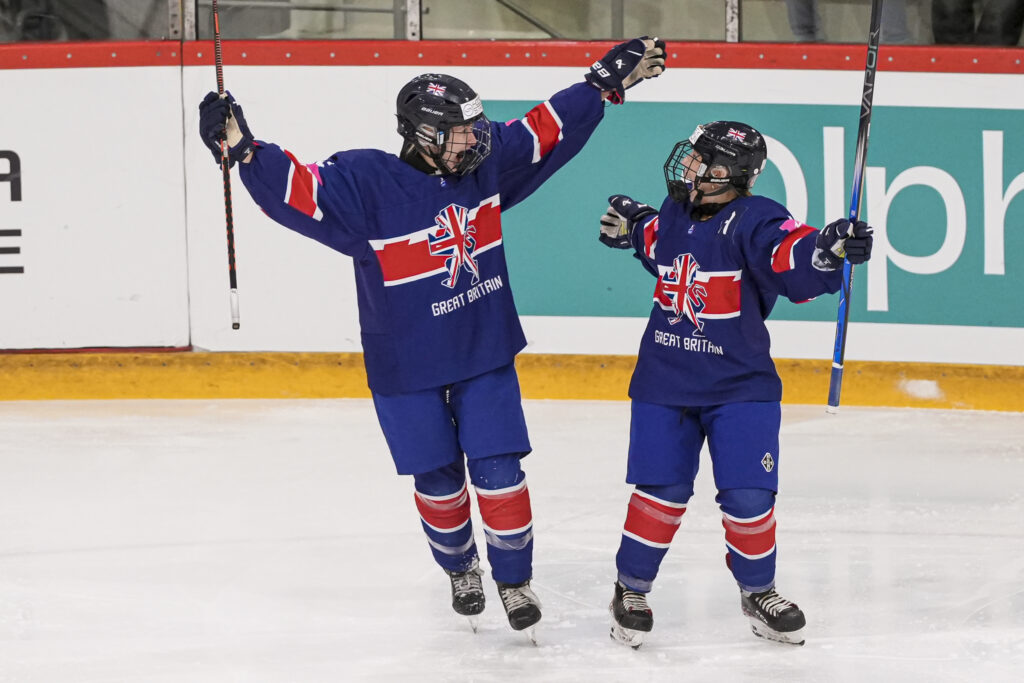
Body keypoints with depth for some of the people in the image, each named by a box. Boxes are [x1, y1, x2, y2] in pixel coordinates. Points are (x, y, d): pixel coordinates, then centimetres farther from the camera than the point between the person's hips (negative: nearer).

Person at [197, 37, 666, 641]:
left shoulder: (487, 162, -6)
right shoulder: (365, 183, -20)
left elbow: (547, 131, 5)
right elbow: (295, 190, -29)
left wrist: (608, 84, 4)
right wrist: (244, 150, -45)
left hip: (485, 354, 3)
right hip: (406, 369, -3)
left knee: (498, 473, 0)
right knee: (439, 481, 10)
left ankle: (515, 580, 18)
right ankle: (461, 569, 36)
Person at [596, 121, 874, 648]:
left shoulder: (755, 221, -15)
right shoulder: (674, 215, 5)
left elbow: (796, 262, -31)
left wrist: (829, 249, -49)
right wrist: (632, 225, 15)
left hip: (740, 386, -4)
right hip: (664, 383, 4)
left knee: (748, 497, -5)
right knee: (659, 493, 1)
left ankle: (758, 590, 18)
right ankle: (632, 588, 18)